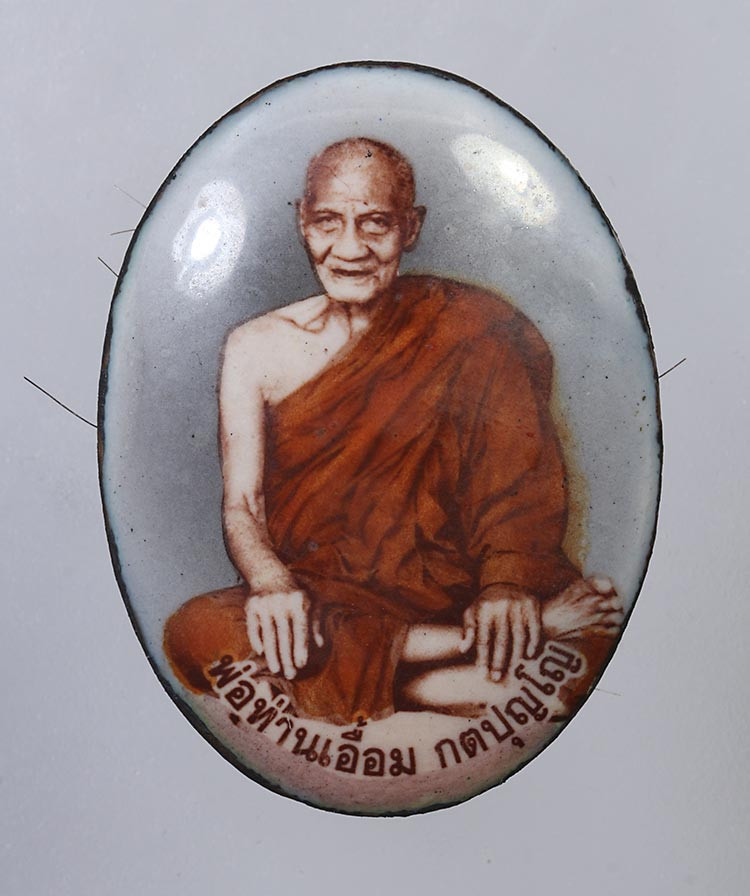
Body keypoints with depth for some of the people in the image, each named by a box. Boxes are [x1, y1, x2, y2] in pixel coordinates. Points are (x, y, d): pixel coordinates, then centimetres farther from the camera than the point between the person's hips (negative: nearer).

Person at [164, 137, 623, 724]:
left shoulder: (468, 333, 3)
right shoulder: (257, 347, 8)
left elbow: (523, 477, -5)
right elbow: (241, 504, 1)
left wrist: (507, 583, -25)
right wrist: (271, 582, -21)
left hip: (445, 589, -3)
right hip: (316, 601, 4)